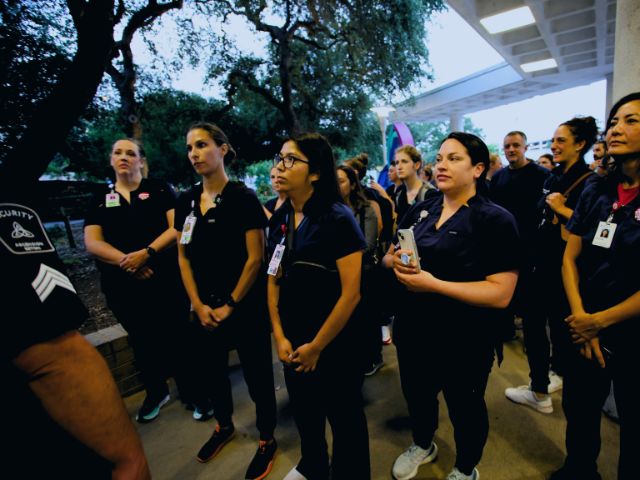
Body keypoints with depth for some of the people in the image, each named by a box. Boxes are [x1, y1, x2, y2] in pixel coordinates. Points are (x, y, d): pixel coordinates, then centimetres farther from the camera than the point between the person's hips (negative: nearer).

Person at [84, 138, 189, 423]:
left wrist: (146, 253, -21)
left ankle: (191, 391, 24)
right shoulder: (100, 200, 10)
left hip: (166, 281, -3)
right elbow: (92, 242, 0)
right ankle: (156, 392, 39)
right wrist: (126, 262, -16)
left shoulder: (159, 190, 3)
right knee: (142, 342, 18)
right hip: (123, 287, 4)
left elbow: (178, 227, -8)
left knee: (177, 339, 4)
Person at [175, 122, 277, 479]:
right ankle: (224, 425, 48)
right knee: (209, 370, 20)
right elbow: (184, 258, 7)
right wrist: (198, 305, -1)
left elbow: (255, 258, -14)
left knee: (257, 374, 8)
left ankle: (267, 440, 33)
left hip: (245, 307, -6)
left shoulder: (243, 198, -11)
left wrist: (230, 305, -12)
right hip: (205, 307, 6)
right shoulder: (186, 201, 5)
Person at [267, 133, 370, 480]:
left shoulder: (337, 219, -18)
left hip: (334, 343, -6)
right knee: (304, 411, 27)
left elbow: (351, 293, -19)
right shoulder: (279, 220, 0)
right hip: (292, 342, 6)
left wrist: (317, 346, -12)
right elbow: (274, 281, 5)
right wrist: (280, 336, -2)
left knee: (344, 416, 16)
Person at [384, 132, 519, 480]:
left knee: (465, 407, 20)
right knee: (416, 395, 25)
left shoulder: (496, 220, -14)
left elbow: (501, 293, -21)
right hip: (413, 331, 5)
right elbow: (388, 257, 10)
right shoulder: (420, 211, 3)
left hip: (463, 340, -5)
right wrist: (395, 261, -14)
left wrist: (433, 284, -27)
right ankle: (422, 446, 57)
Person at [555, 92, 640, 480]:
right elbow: (570, 259, 1)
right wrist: (580, 319, -9)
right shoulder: (595, 193, 2)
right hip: (585, 329, 5)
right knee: (579, 410, 21)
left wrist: (600, 320, -13)